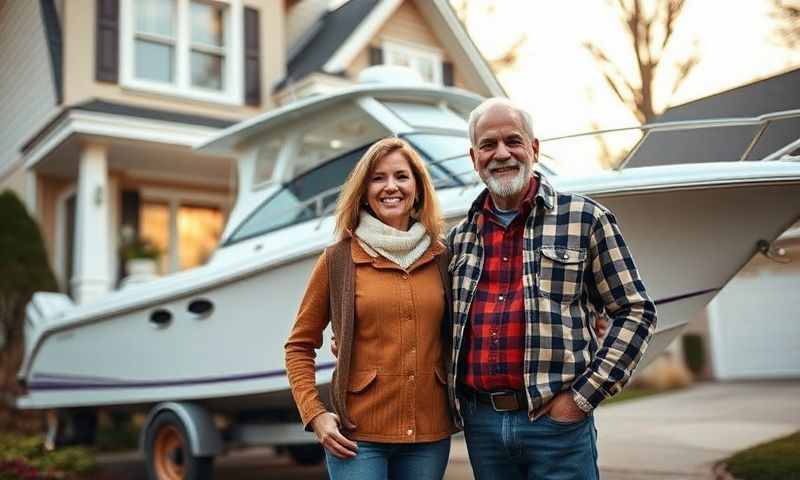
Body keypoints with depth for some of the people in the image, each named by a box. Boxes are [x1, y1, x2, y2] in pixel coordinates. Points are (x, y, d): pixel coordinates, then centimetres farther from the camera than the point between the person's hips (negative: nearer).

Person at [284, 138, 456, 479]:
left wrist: (459, 406, 5)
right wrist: (315, 415, -7)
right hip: (357, 435, -2)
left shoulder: (441, 259, 5)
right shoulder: (339, 259, -2)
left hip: (430, 434, 3)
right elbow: (299, 346, 3)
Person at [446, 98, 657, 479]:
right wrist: (456, 399, 6)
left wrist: (584, 396, -8)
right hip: (481, 423, 4)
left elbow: (635, 311, -2)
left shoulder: (584, 219, -2)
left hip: (557, 420, -3)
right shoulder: (460, 238, 9)